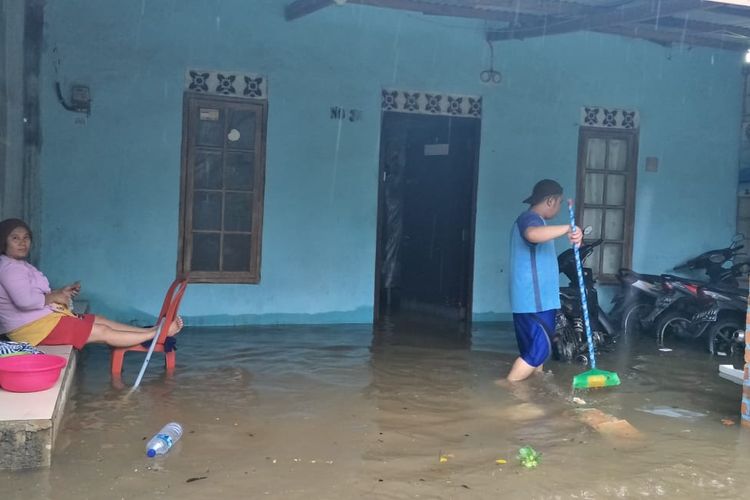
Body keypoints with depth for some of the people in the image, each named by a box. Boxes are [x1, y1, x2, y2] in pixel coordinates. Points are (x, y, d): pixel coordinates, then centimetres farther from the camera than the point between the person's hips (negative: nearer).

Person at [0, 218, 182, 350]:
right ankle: (159, 334, -5)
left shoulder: (20, 265, 16)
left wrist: (60, 292, 8)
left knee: (100, 321, 8)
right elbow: (25, 301, -31)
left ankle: (154, 332, 7)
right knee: (103, 331, -8)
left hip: (40, 319, 11)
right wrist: (54, 297, -15)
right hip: (33, 326, -11)